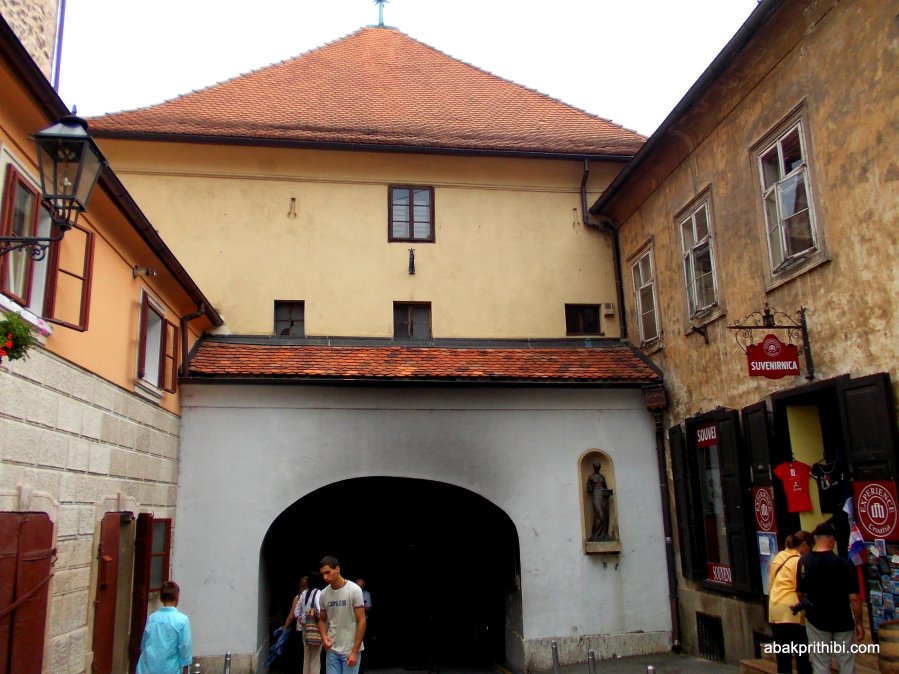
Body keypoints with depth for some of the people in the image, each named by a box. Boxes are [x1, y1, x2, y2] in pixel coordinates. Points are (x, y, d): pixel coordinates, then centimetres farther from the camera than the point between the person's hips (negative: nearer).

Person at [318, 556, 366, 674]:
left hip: (351, 650, -5)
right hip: (332, 649, 5)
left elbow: (361, 621, -11)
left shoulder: (354, 590, -12)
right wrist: (324, 636, -6)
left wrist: (354, 651, -14)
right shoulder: (324, 594, 3)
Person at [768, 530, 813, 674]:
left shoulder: (778, 557, 14)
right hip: (791, 611, -7)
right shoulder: (799, 561, -8)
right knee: (801, 654, 2)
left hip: (775, 610, 7)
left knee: (782, 655, 9)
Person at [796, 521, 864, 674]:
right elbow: (854, 598, -16)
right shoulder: (844, 565, -18)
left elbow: (800, 594, 1)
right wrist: (859, 623, -3)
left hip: (815, 621, 2)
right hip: (842, 622, -2)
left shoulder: (803, 562, -8)